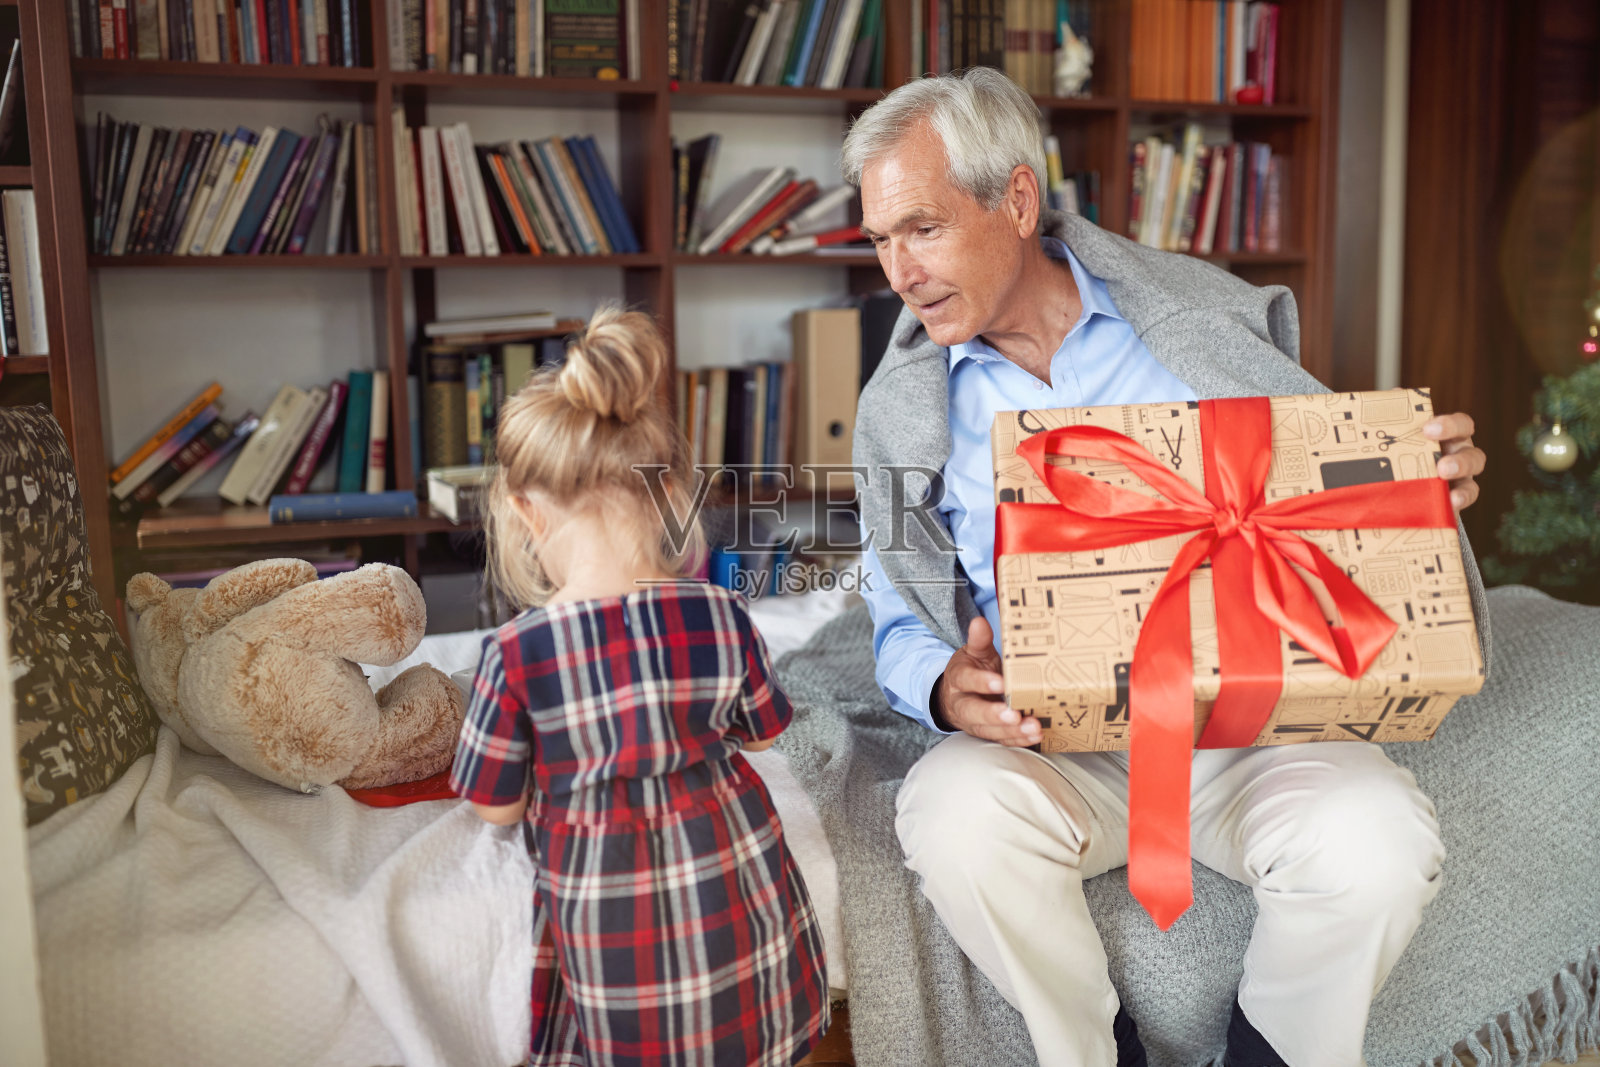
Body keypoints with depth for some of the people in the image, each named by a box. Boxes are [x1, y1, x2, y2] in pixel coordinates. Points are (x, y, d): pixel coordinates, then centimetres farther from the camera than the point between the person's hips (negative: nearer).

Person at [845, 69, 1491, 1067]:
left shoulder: (1209, 320, 3)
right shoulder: (899, 408, 7)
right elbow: (899, 620, 11)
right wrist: (944, 686, -12)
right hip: (1048, 743, 1)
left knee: (1379, 842, -28)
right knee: (954, 814, -31)